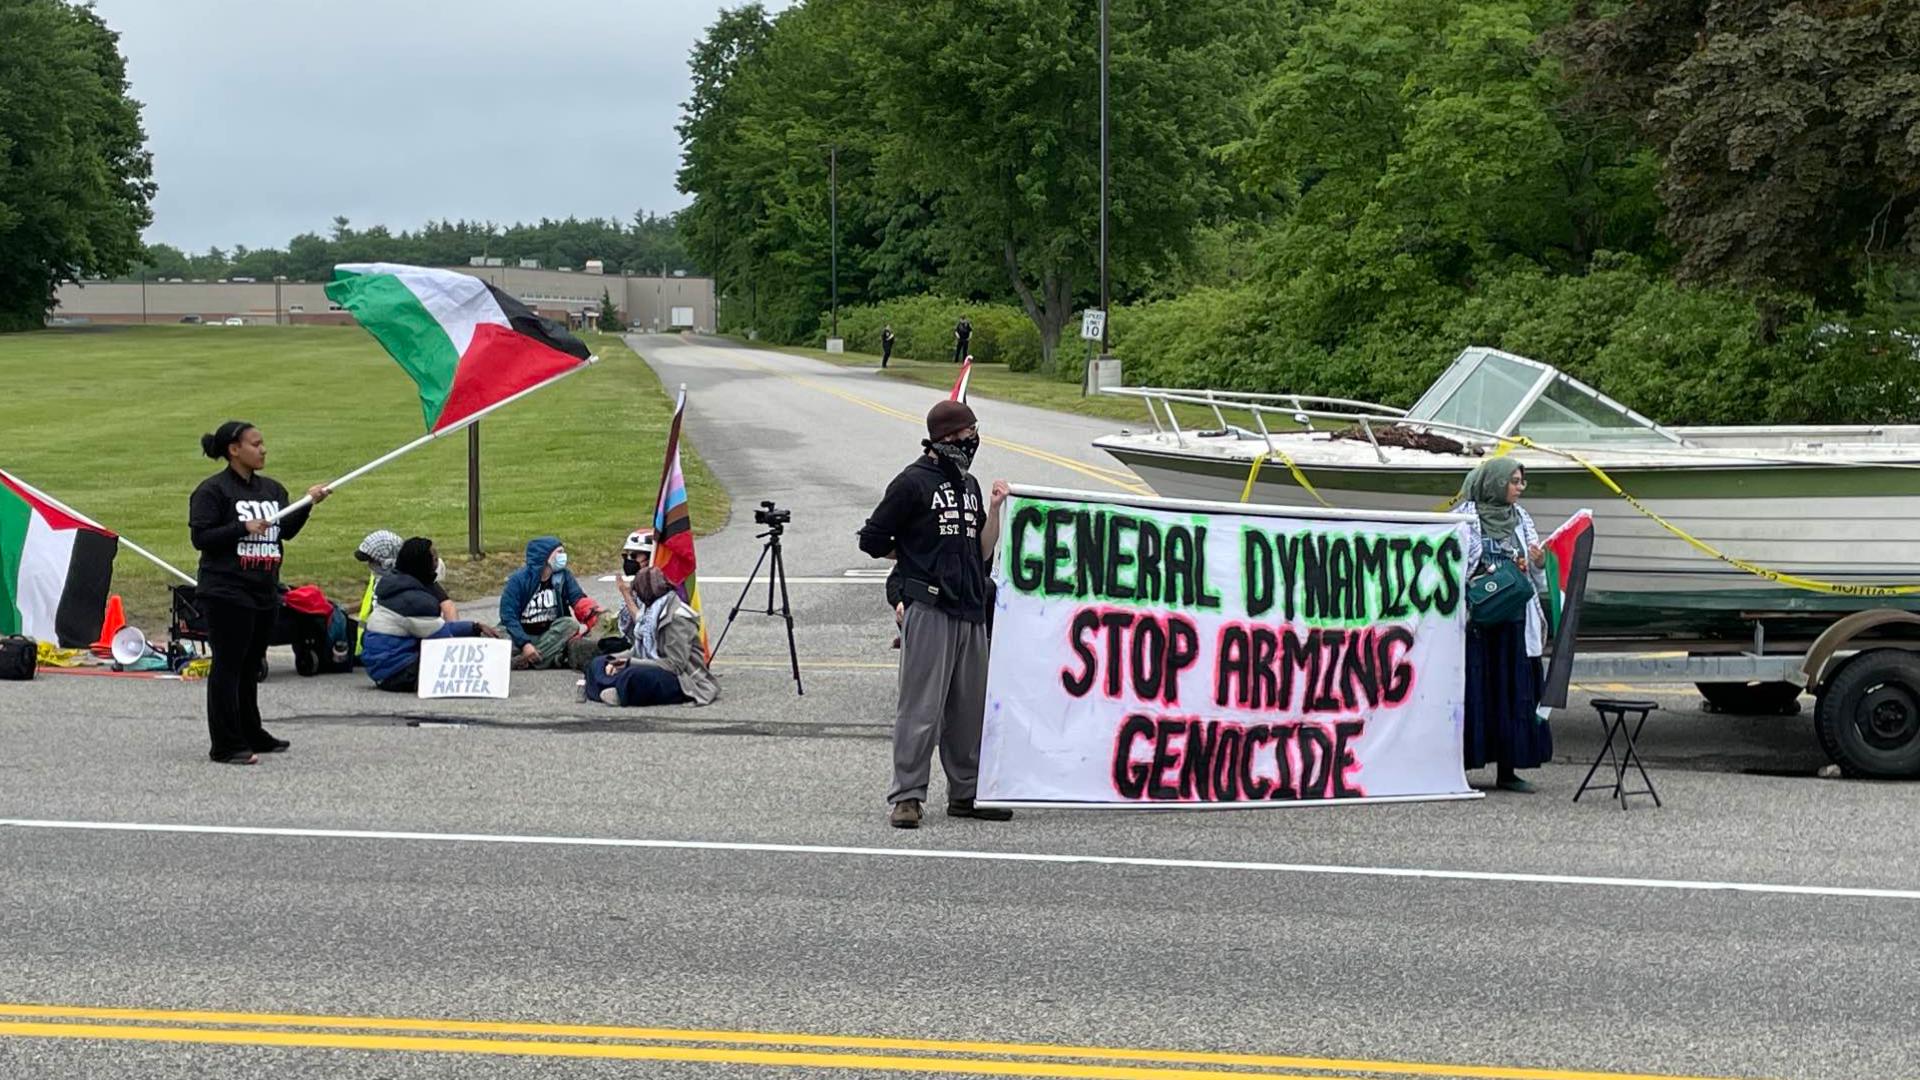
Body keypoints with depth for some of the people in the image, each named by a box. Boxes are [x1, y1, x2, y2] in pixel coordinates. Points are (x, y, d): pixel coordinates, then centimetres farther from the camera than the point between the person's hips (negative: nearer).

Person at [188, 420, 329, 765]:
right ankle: (226, 745, -2)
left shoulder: (271, 489, 14)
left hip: (264, 592, 7)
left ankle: (251, 735, 26)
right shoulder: (212, 490, -8)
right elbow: (200, 537, -12)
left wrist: (307, 503, 0)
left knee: (251, 667, 16)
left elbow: (286, 531, 13)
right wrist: (243, 528, -19)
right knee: (228, 666, -4)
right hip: (227, 592, -7)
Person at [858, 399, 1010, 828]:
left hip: (970, 610, 7)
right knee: (921, 705, -8)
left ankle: (966, 793, 17)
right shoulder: (913, 482, -3)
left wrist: (995, 506, 6)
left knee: (970, 706, 9)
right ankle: (906, 797, -4)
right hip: (929, 610, -7)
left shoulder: (969, 484, 19)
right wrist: (916, 557, 8)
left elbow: (982, 551, 17)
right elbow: (873, 540, -2)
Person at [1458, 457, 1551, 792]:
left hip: (1513, 621, 5)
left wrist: (1538, 563, -7)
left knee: (1513, 690, 4)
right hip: (1475, 618, -5)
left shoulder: (1521, 520, 12)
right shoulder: (1465, 518, -4)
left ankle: (1507, 770, 10)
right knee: (1474, 690, -4)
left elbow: (1540, 578, 14)